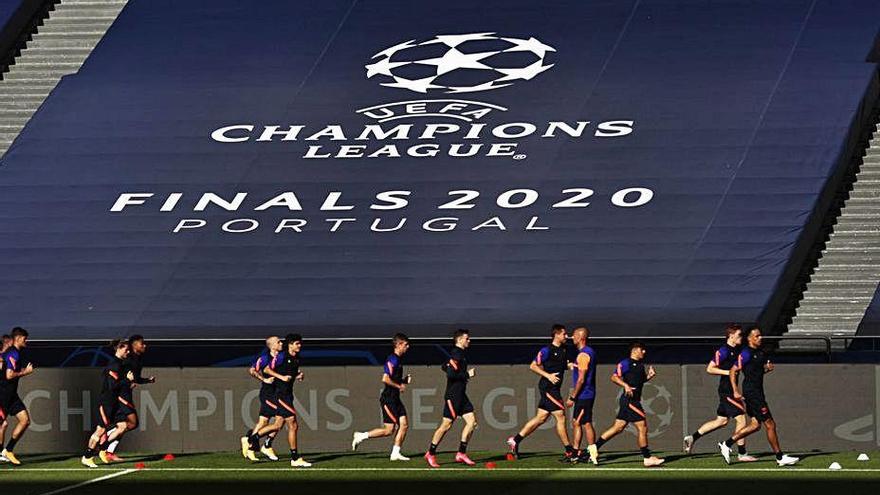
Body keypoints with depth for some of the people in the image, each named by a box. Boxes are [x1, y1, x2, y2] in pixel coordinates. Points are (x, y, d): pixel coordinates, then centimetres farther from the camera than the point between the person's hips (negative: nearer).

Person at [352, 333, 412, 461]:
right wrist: (399, 386, -16)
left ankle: (395, 453, 6)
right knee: (389, 430, -8)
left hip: (395, 399, 10)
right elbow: (385, 379, -25)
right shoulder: (392, 360, -16)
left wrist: (405, 380, 9)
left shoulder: (398, 360, 15)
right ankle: (361, 436, 3)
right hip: (388, 398, -10)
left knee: (404, 425, 3)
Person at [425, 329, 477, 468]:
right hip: (453, 396, -10)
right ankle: (430, 454, 6)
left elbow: (444, 367, 25)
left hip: (461, 395, 10)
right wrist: (467, 374, -15)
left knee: (472, 421, 3)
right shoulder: (456, 355, -15)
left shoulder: (461, 354, 15)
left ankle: (461, 454, 6)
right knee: (446, 424, -5)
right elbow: (451, 374, -25)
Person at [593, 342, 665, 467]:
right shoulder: (626, 363, -11)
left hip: (633, 400, 10)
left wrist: (649, 376, 9)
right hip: (629, 400, -10)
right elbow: (614, 377, -17)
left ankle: (594, 448, 13)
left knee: (618, 428, 10)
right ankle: (647, 458, 2)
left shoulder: (640, 365, 16)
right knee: (643, 428, -5)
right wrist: (625, 385, -30)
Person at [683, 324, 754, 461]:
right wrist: (728, 372, -21)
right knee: (741, 419, -8)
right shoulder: (723, 351, -14)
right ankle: (742, 454, -2)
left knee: (721, 421, 15)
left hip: (730, 391, 10)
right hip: (727, 390, -10)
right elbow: (710, 369, -14)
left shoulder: (737, 350, 12)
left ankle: (692, 438, 21)